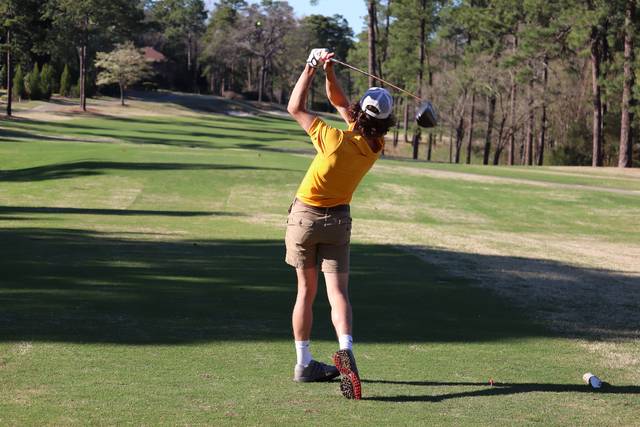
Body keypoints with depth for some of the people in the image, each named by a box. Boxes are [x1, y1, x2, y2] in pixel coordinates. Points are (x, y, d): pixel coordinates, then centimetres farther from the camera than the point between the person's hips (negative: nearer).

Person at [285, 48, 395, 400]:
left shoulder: (336, 140, -23)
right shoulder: (375, 146, -7)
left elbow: (295, 108, -12)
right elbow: (338, 101, 5)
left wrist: (311, 69, -8)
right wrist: (329, 72, -7)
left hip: (305, 216, -2)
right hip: (338, 220, 2)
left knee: (306, 289, 9)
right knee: (338, 291, -5)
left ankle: (304, 363, 13)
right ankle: (345, 348, -31)